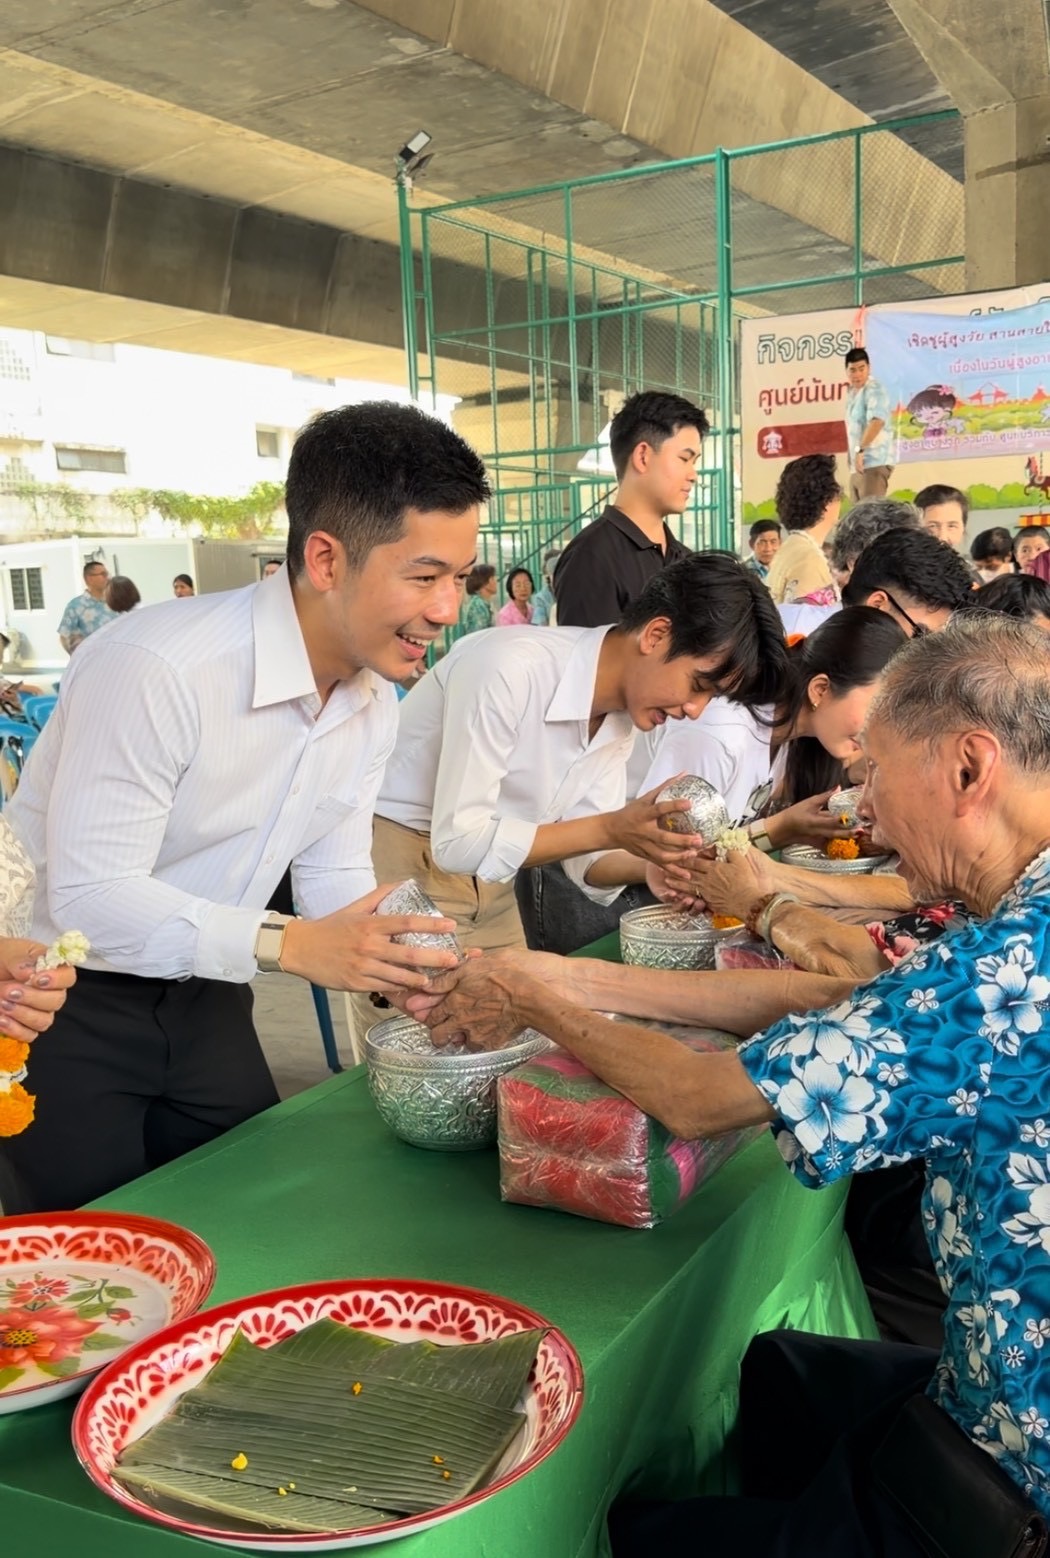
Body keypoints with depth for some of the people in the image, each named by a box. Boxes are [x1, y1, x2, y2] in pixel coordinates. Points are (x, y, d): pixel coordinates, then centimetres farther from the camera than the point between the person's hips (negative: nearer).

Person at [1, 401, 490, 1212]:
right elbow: (89, 895, -30)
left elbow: (334, 879, 3)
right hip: (67, 996, -7)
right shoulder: (155, 667, -30)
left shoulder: (376, 703, -3)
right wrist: (288, 945, -38)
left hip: (202, 994, 7)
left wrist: (401, 961, -17)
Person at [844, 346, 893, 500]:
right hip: (857, 467, 9)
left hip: (874, 464, -9)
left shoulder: (874, 390, -11)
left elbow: (877, 421, -27)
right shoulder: (852, 392, 17)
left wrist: (860, 449, -32)